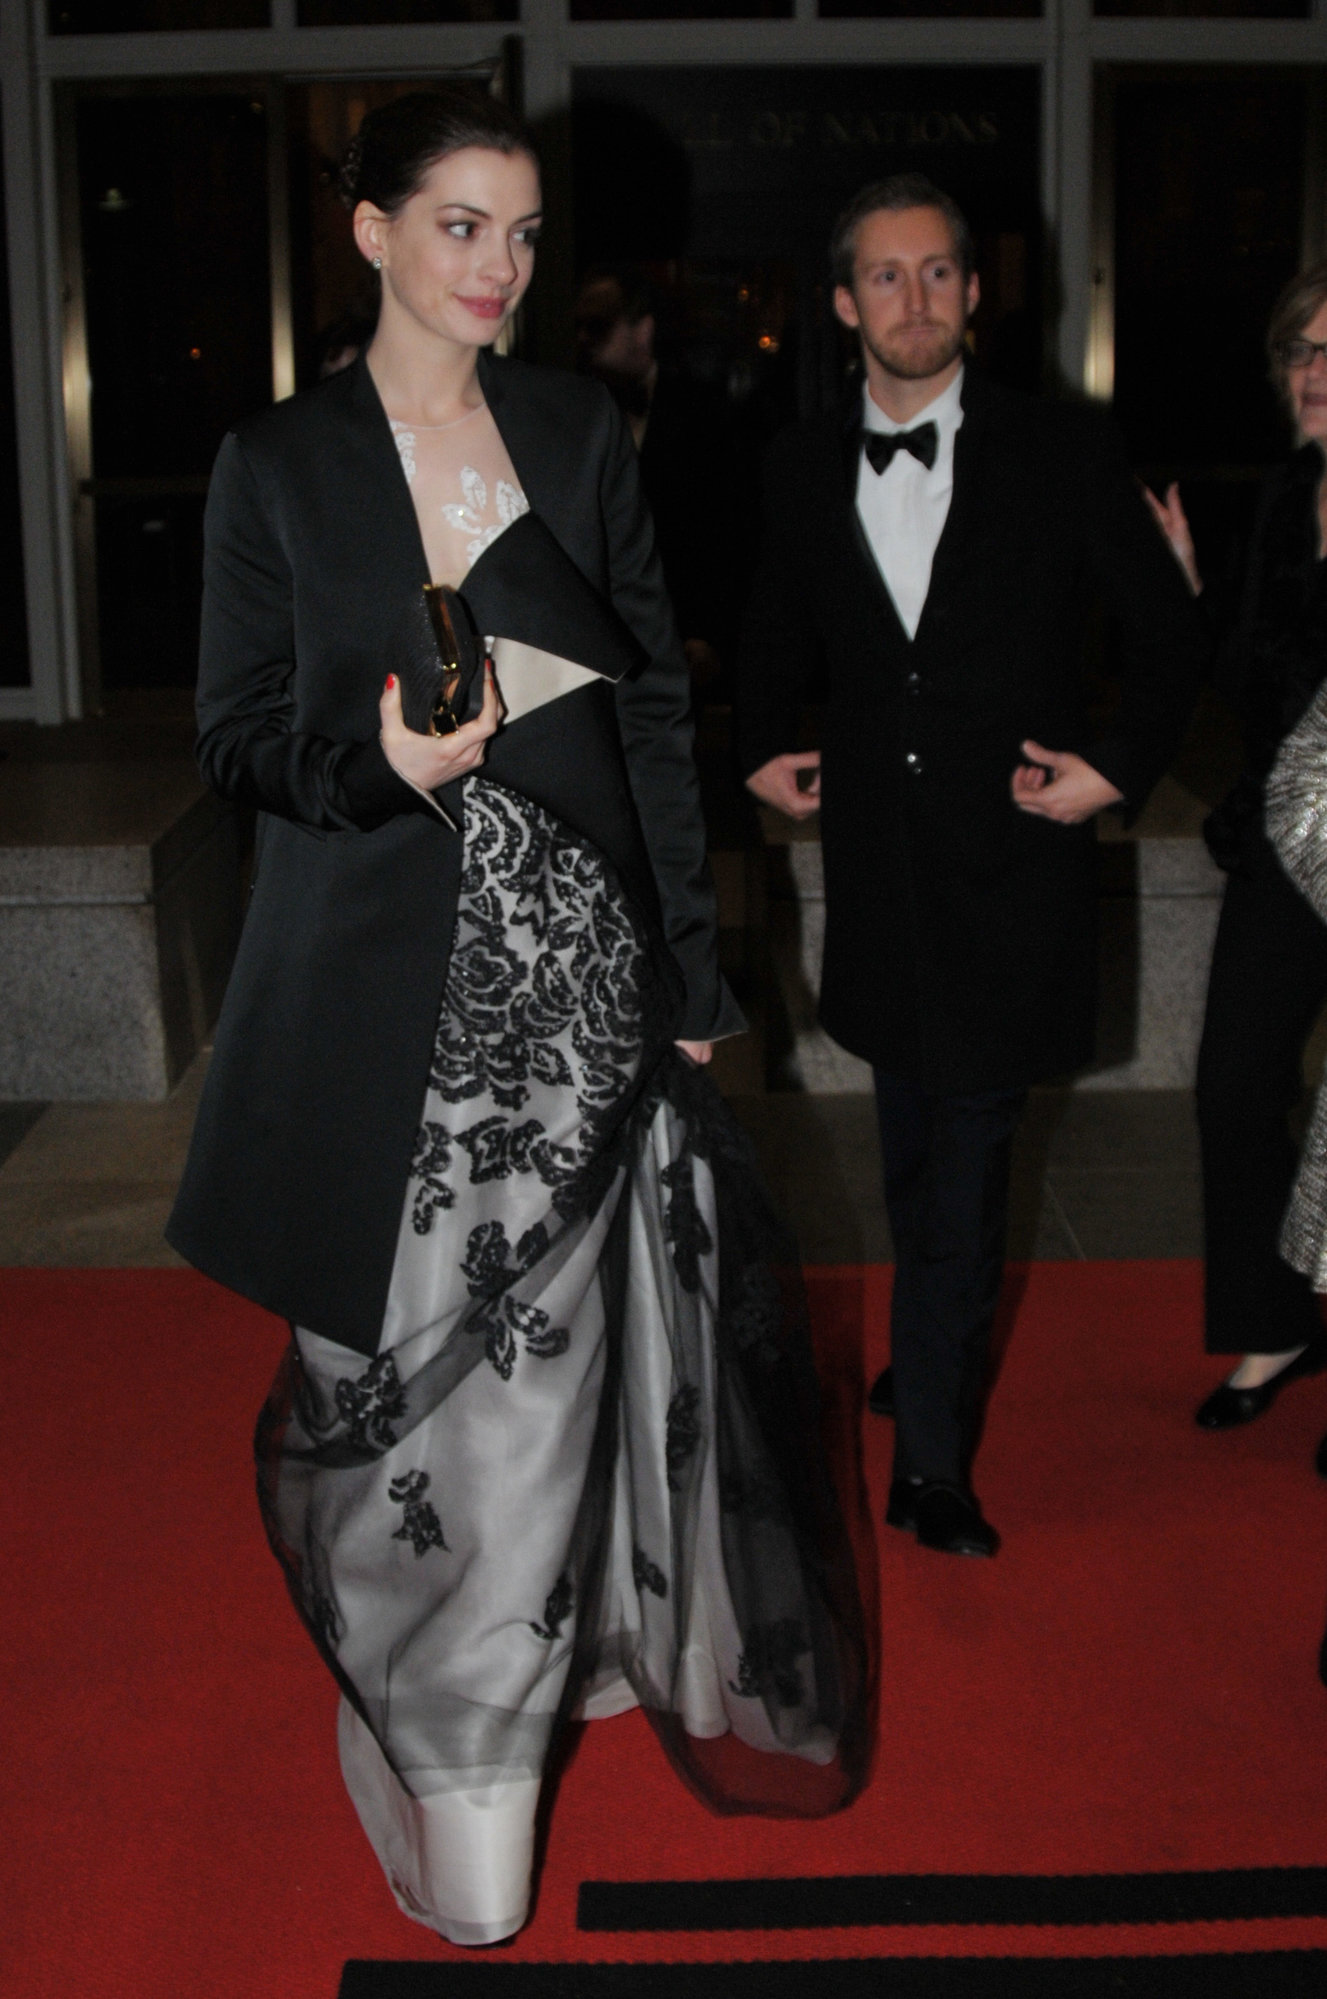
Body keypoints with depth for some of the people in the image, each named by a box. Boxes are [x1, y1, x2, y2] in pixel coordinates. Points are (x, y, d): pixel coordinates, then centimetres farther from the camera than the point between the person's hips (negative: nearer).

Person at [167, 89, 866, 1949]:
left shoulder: (585, 434, 8)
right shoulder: (279, 461, 2)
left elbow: (657, 708, 8)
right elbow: (237, 732, 4)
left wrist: (688, 965, 5)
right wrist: (377, 764, -19)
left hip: (573, 966, 2)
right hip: (383, 977, -1)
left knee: (541, 1356, 6)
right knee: (402, 1358, 2)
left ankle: (493, 1728, 27)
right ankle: (424, 1726, 24)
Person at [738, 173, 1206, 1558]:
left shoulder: (1063, 453, -3)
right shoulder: (805, 467, 6)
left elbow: (1167, 637, 4)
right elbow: (777, 635, 22)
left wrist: (1118, 764, -9)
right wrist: (765, 744, 6)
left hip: (1011, 861, -3)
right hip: (877, 858, 3)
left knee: (961, 1166, -3)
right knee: (921, 1157, 16)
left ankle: (930, 1457, 9)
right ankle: (933, 1370, 36)